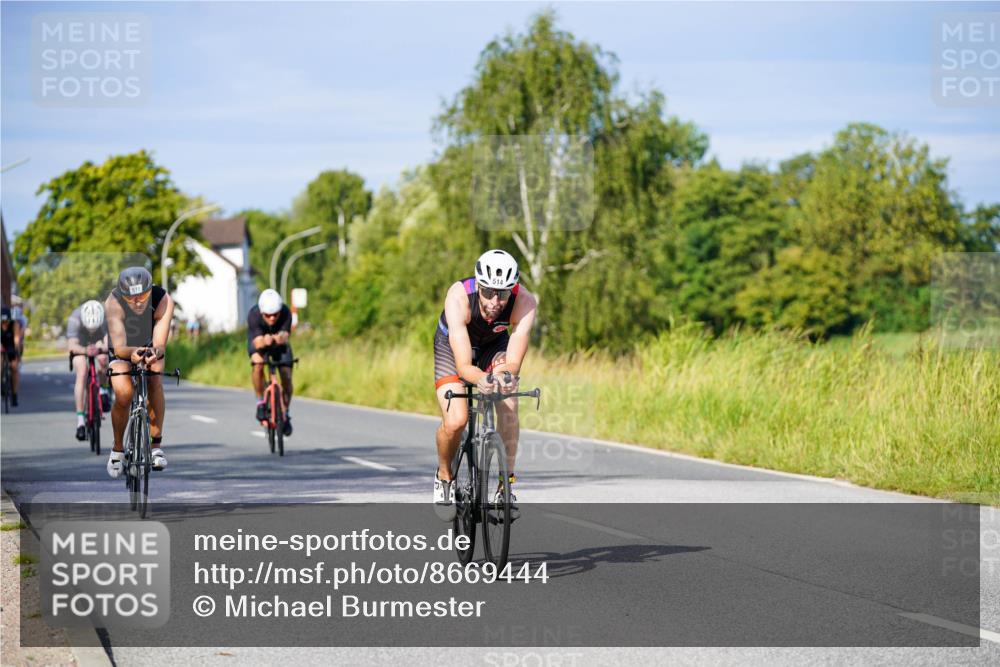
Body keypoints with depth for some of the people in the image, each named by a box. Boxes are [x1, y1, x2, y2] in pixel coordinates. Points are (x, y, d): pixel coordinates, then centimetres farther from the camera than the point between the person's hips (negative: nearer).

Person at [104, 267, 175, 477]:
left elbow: (160, 345, -38)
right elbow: (119, 347, -42)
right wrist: (132, 353, -63)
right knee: (123, 395, -24)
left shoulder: (163, 300, -32)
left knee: (154, 380, -28)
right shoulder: (113, 304, -35)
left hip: (150, 347, 1)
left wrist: (155, 353, -60)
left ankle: (156, 444, -18)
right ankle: (118, 448, 0)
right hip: (123, 351, -1)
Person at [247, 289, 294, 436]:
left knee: (287, 377, -10)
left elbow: (285, 335, -45)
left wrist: (281, 338, -69)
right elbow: (257, 342, -44)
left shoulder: (286, 313, -35)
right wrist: (264, 342, -67)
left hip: (279, 344, 1)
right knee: (258, 364, -32)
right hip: (259, 341, -1)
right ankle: (261, 403, -13)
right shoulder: (254, 315, -37)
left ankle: (285, 414, 13)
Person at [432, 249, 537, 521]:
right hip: (453, 345, -2)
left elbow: (513, 361, -37)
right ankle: (444, 477, 8)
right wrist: (481, 379, -65)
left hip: (495, 345, 2)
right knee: (455, 421, -21)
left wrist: (503, 374, -60)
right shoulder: (459, 297, -39)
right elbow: (463, 365, -43)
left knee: (508, 407, -24)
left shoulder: (524, 302, -34)